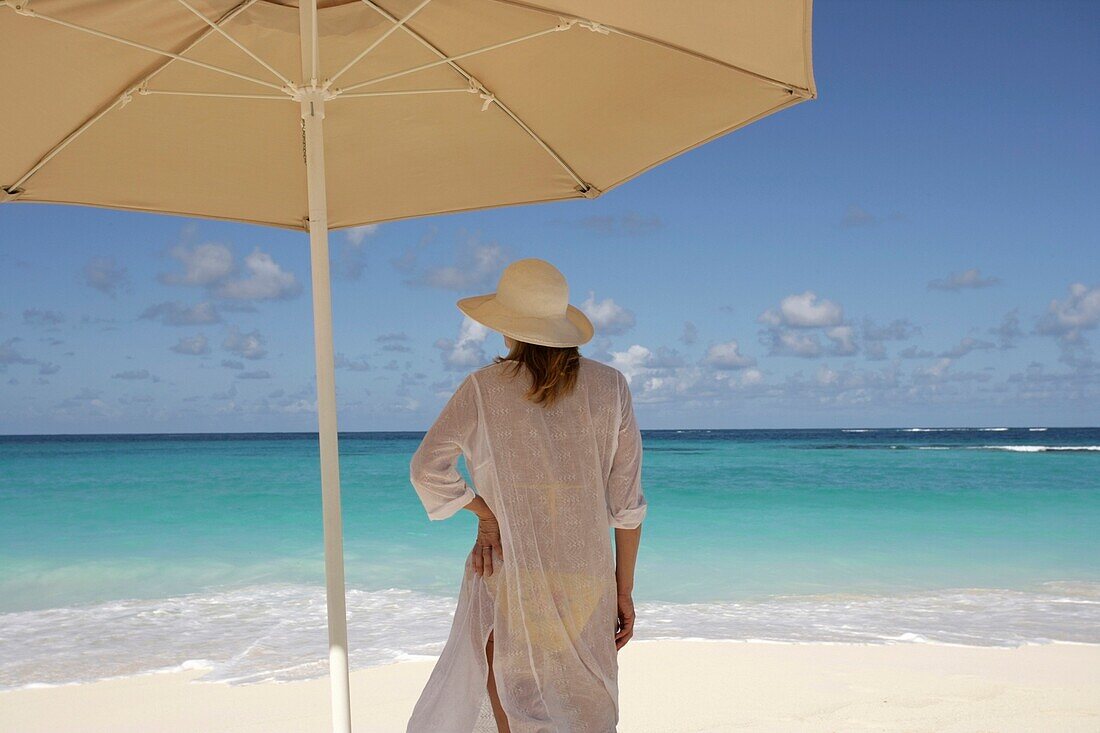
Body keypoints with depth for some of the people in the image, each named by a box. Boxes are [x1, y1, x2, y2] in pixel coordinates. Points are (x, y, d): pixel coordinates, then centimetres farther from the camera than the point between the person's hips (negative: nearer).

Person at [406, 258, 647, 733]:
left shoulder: (484, 388, -4)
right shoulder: (610, 386, 1)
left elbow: (426, 468, -2)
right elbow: (627, 501, 2)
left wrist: (486, 513, 8)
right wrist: (624, 592, 8)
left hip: (510, 574, -1)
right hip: (588, 581, 2)